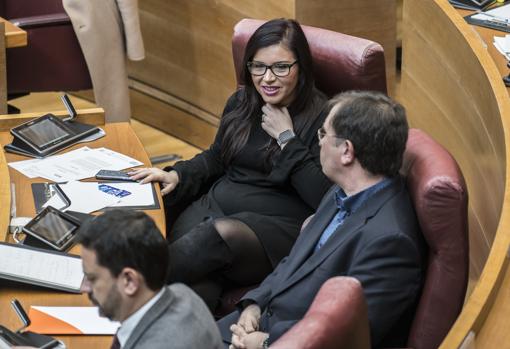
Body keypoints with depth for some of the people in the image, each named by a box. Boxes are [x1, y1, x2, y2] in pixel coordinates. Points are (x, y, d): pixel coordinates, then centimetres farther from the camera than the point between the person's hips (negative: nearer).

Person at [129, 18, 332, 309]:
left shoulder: (322, 118, -5)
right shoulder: (242, 103, 14)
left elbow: (323, 198, -14)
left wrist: (286, 137, -12)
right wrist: (177, 175, 9)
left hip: (278, 225, -5)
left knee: (222, 232, -39)